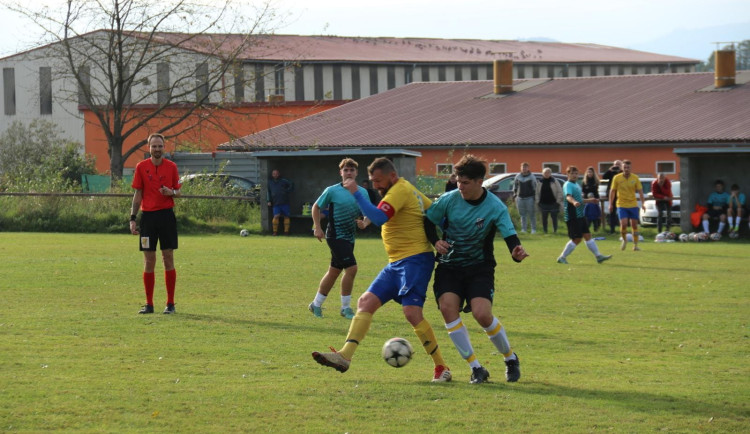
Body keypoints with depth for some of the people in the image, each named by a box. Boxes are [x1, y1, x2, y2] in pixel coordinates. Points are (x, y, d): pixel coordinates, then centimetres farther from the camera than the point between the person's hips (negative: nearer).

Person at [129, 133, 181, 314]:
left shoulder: (171, 167, 4)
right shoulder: (141, 167, 4)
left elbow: (178, 192, 10)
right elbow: (138, 194, 5)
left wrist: (171, 192, -14)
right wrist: (133, 218, 0)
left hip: (167, 215, 0)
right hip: (148, 216, 0)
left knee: (168, 258, -1)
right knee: (149, 260, 2)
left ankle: (170, 303, 5)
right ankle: (149, 304, 8)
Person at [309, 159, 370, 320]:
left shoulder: (362, 192, 4)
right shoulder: (332, 191, -8)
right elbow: (316, 207, 3)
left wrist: (365, 223, -11)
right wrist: (317, 228, -5)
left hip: (349, 238, 6)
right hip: (336, 236, -6)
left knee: (334, 271, 14)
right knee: (351, 268, -16)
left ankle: (316, 304, 28)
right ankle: (346, 308, -5)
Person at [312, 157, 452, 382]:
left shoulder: (400, 190, -12)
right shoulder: (408, 189, 17)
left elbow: (378, 218, -26)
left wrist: (356, 193, -22)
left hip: (415, 260, -11)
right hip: (397, 262, 11)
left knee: (412, 312, -18)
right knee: (366, 302, 2)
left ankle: (441, 368, -7)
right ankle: (344, 356, -3)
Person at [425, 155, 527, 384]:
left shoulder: (495, 207, -12)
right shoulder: (448, 200, -7)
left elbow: (510, 236, -19)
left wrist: (517, 252, -42)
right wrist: (435, 241, -15)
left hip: (479, 266, -2)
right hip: (449, 265, 2)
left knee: (482, 314, -20)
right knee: (447, 307, -22)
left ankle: (511, 358, 9)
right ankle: (476, 368, -11)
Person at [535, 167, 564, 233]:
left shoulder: (554, 182, 1)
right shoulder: (540, 182, 9)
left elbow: (560, 192, 2)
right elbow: (537, 193, 14)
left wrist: (558, 201, -4)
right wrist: (537, 201, 5)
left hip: (553, 203, -2)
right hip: (543, 204, 2)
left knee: (554, 217, -1)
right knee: (544, 218, 5)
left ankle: (555, 230, 8)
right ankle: (545, 231, 13)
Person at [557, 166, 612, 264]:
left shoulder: (576, 184, 17)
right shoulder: (568, 185, -12)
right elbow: (568, 196, -33)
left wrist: (589, 200, 37)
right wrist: (574, 202, -53)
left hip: (580, 215, 9)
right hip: (572, 216, -9)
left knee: (587, 236, 9)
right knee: (577, 239, -7)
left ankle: (598, 256, 11)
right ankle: (562, 258, 1)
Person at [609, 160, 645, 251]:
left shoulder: (635, 178, -2)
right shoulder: (617, 178, -3)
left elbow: (640, 191, 1)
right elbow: (612, 191, 4)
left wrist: (642, 203, -8)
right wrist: (611, 204, 1)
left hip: (633, 205, 1)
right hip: (621, 205, -1)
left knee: (634, 225, 3)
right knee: (623, 224, -13)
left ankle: (635, 245, 13)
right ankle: (624, 240, 14)